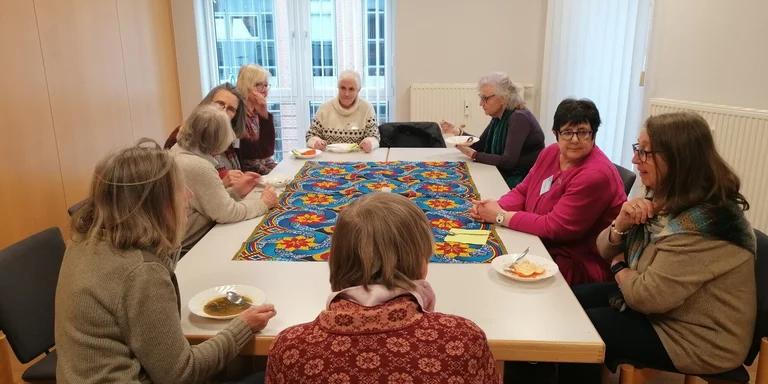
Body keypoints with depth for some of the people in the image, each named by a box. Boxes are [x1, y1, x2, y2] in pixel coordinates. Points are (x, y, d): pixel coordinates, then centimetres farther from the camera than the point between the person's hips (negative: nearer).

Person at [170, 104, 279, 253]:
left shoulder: (178, 151, 3)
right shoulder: (199, 167, -26)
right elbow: (226, 213, -21)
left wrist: (235, 192, -1)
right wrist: (263, 204, -9)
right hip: (190, 248, -8)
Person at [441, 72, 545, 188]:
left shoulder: (518, 118, -23)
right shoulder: (498, 116, 3)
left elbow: (508, 161, -28)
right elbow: (480, 146, 10)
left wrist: (473, 155, -19)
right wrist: (457, 131, -4)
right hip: (505, 175, 7)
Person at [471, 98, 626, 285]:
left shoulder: (596, 175, -24)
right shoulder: (551, 153, 2)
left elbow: (555, 227, -25)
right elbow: (522, 191, 6)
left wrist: (501, 217, -21)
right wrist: (497, 207, -15)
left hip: (580, 266, -7)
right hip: (542, 247, 7)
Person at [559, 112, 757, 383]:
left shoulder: (702, 223, -29)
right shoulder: (664, 199, 0)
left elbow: (648, 296, -30)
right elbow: (606, 250, 4)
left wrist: (620, 267, -10)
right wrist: (621, 224, -18)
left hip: (696, 340, -9)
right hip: (657, 304, 9)